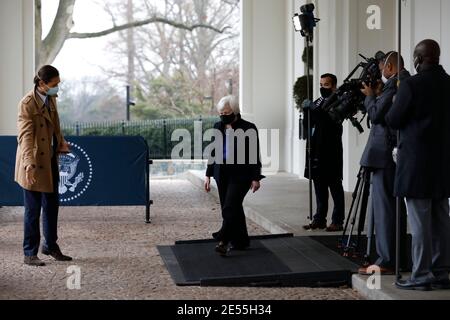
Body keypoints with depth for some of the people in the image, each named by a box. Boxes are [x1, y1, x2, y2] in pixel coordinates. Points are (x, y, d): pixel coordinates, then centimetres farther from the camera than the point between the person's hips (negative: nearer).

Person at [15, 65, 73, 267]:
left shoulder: (51, 99, 8)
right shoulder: (28, 103, -17)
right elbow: (25, 135, -24)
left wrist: (62, 144, 6)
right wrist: (29, 163, -32)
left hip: (50, 161, 8)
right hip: (34, 164, -8)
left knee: (52, 205, 17)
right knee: (33, 210, 0)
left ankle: (51, 246, 32)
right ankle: (30, 254, 11)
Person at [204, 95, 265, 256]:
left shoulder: (248, 129, -6)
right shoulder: (218, 127, 9)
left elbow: (255, 155, -5)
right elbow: (213, 153, 14)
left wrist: (256, 178, -7)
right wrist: (208, 175, 12)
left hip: (240, 175, -5)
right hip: (222, 175, 5)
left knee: (230, 207, -15)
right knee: (234, 208, 8)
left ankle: (224, 240, -15)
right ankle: (241, 241, 18)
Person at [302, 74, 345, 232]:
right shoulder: (318, 102, 18)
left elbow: (330, 120, -19)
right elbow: (307, 125, 14)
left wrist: (314, 109, -22)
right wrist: (307, 111, -4)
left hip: (331, 152, -7)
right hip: (316, 151, 7)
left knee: (335, 187, -2)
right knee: (319, 187, 10)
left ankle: (337, 221, 1)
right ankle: (320, 219, 16)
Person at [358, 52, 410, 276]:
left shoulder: (394, 83, -14)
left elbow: (376, 114, -16)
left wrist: (370, 96, 0)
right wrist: (378, 95, 13)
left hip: (386, 154, -10)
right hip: (397, 154, 10)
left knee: (384, 207, -7)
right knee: (393, 206, 13)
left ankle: (386, 261, -5)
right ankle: (396, 258, 18)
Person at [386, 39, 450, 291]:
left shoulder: (411, 85, -13)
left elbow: (393, 121, -8)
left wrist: (393, 107, 12)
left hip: (416, 162, -6)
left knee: (420, 223, -2)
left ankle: (422, 276, 2)